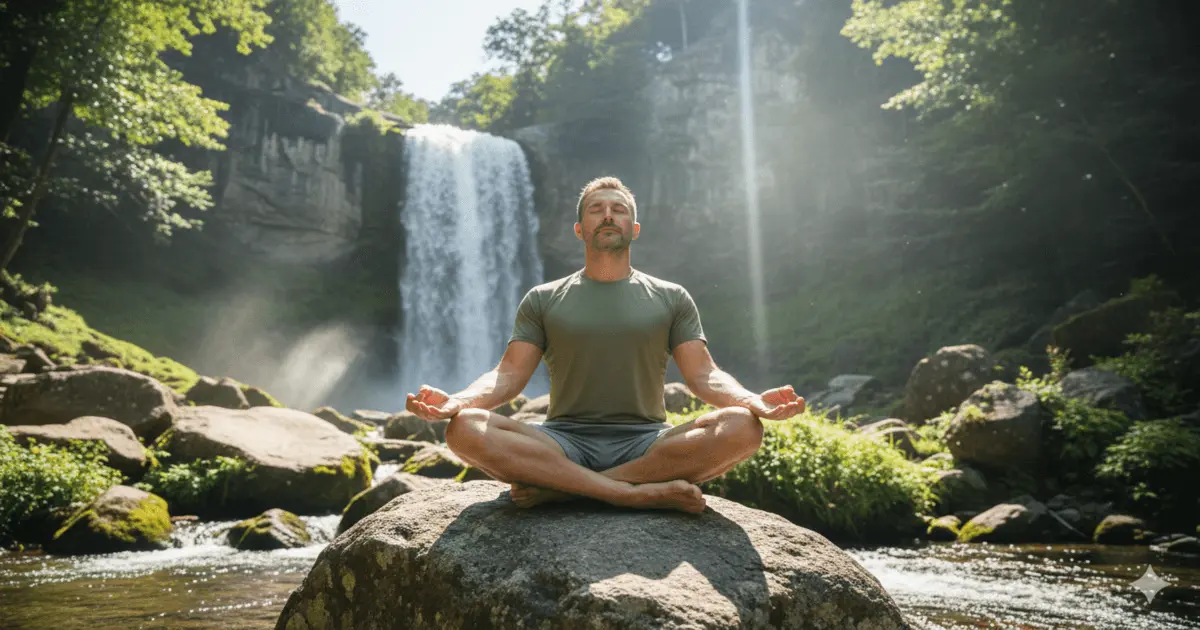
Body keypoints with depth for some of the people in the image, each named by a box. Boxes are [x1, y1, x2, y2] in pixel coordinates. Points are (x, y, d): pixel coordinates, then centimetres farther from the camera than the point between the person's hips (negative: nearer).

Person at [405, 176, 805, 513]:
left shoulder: (671, 299, 12)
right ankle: (640, 493, -32)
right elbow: (509, 375, 4)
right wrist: (456, 401, -18)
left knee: (741, 427, -28)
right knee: (465, 428, -28)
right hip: (562, 443, 0)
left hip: (646, 444, 1)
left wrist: (753, 401, -19)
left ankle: (561, 487, -27)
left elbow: (703, 375, 3)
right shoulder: (543, 300, 13)